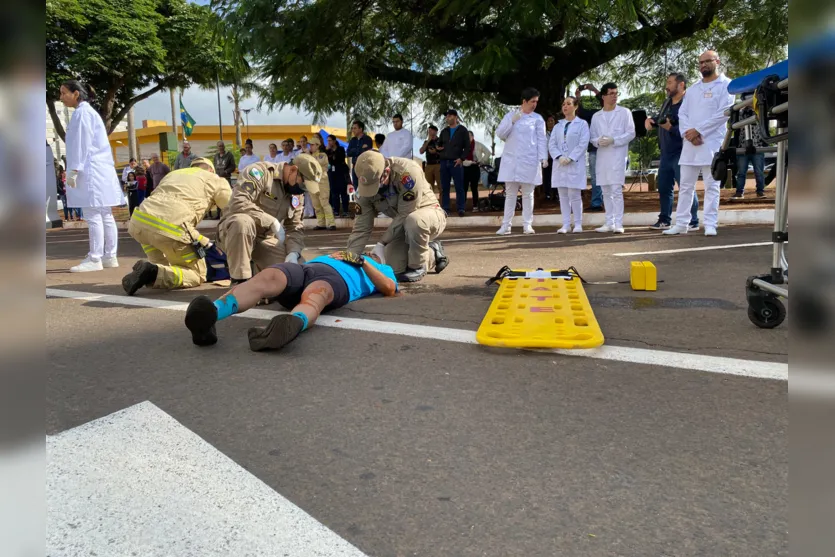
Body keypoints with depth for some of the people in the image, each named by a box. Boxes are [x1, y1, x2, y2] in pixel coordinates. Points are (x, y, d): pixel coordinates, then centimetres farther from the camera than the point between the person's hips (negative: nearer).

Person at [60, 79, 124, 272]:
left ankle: (94, 259, -9)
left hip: (91, 171, -10)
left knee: (94, 217, -10)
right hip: (101, 170, 10)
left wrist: (73, 170, -15)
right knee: (106, 216, 8)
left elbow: (81, 144, -15)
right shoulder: (89, 112, 21)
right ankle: (109, 257, 11)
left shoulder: (81, 113, -8)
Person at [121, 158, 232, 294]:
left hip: (138, 222, 6)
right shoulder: (215, 180, 21)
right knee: (198, 275, 11)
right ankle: (152, 273, -15)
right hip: (170, 227, -6)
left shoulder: (172, 174, 37)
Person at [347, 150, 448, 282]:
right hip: (404, 225, 6)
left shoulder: (408, 172, -32)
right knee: (394, 267, -13)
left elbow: (405, 214, -29)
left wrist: (381, 243, -27)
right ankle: (432, 254, 16)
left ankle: (418, 266, -14)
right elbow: (361, 227, -12)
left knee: (413, 220, -40)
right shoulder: (366, 184, -14)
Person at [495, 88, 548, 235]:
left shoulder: (537, 119, 5)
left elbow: (541, 139, 0)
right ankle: (506, 225, 5)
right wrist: (512, 121, -11)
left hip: (529, 160, -1)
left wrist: (544, 157, -12)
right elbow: (500, 134, 1)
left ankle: (527, 224, 7)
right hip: (511, 160, 1)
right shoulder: (510, 115, 9)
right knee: (510, 194, 4)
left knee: (528, 194, 2)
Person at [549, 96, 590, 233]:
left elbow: (583, 144, -6)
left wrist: (570, 158, -15)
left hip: (575, 164, -4)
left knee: (574, 194, -7)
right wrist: (559, 157, -11)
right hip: (559, 164, 4)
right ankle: (566, 224, 7)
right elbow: (551, 144, 6)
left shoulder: (582, 124, 3)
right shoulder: (558, 126, 15)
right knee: (563, 195, 3)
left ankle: (578, 224, 2)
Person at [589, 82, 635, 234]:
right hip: (602, 156, 4)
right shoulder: (596, 116, 14)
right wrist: (598, 141, -10)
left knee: (616, 190, -11)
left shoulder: (624, 112, 4)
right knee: (606, 191, 6)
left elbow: (631, 133, -2)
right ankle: (609, 223, 12)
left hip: (618, 155, -4)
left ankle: (618, 223, -11)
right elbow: (592, 136, 13)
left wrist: (613, 140, -13)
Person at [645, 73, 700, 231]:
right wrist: (650, 119, 5)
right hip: (666, 154, 9)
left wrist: (671, 128, -29)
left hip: (680, 154, -9)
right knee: (663, 188, 12)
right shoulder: (667, 103, 13)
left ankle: (693, 222, 1)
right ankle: (664, 220, 21)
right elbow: (660, 119, 25)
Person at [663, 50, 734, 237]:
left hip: (712, 143, -5)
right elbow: (682, 113, 9)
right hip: (690, 143, 5)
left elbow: (724, 113, -9)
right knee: (685, 186, 5)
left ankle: (710, 225, -2)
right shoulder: (693, 88, 19)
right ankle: (681, 224, 10)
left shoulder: (726, 85, 2)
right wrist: (688, 133, -10)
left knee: (711, 186, -3)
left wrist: (698, 130, -13)